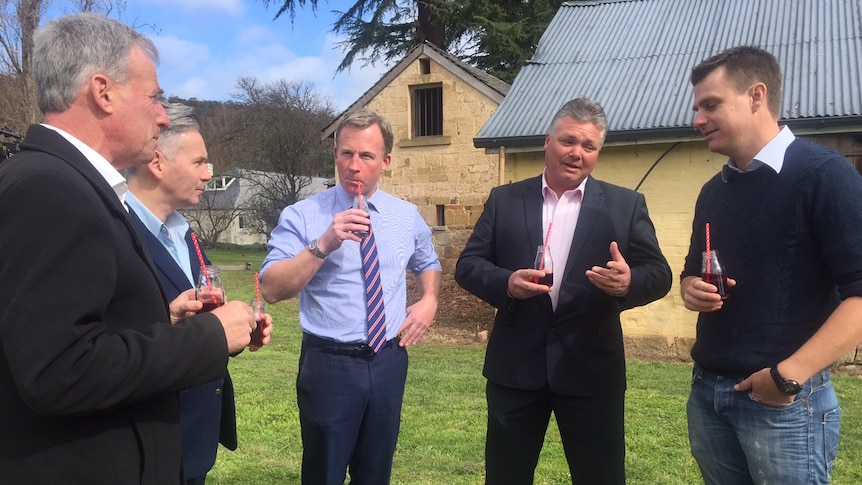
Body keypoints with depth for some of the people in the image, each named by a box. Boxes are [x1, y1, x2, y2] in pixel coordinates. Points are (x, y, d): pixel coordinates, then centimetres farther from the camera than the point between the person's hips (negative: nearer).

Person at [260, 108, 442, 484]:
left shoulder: (407, 216, 4)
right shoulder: (302, 216, -9)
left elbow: (428, 263, 22)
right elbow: (271, 289, -18)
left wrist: (429, 301, 3)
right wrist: (323, 244, -29)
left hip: (389, 361, 4)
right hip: (329, 364, -3)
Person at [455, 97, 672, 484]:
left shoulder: (626, 205, 3)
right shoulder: (504, 200, 5)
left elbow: (659, 273, 0)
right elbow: (467, 265, 3)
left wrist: (630, 282, -23)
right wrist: (506, 282, -18)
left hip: (592, 370, 0)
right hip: (515, 367, 1)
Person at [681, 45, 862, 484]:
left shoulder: (824, 175, -11)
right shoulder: (713, 191, 11)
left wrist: (789, 374, -21)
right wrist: (691, 288, -1)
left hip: (785, 399, -6)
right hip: (706, 390, 7)